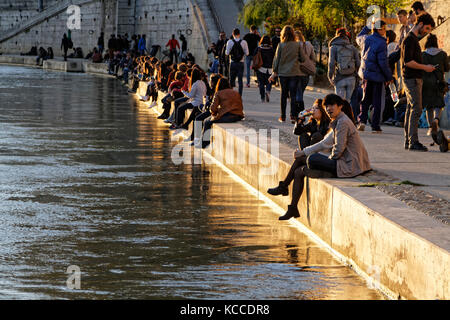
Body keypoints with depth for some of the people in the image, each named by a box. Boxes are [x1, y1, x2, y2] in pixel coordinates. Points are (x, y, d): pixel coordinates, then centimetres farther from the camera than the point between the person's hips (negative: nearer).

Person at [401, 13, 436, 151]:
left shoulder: (414, 39, 19)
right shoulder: (410, 40, -13)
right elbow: (407, 61, -22)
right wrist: (425, 67, -15)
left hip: (414, 79, 11)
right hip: (412, 79, -11)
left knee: (411, 109, 10)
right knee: (416, 110, -13)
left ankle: (408, 141, 12)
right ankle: (413, 142, -15)